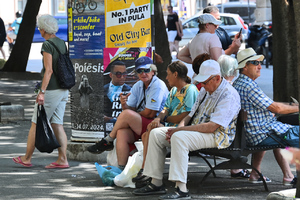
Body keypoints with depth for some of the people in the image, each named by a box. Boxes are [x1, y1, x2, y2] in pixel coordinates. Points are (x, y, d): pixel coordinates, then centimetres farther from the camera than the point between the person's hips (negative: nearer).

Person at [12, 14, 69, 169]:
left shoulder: (47, 45, -14)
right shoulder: (61, 43, 11)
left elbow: (49, 70, -20)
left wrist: (42, 92, -20)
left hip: (51, 90, -8)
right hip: (63, 90, 8)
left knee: (36, 124, 2)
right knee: (57, 125, 8)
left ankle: (27, 159, 10)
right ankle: (62, 160, 2)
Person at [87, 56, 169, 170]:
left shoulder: (158, 86, -10)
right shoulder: (137, 86, 14)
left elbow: (150, 114, -15)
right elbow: (130, 108, 9)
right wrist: (124, 104, -16)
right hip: (140, 126, 7)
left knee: (127, 114, -27)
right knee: (122, 133, -24)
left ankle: (107, 142, -8)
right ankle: (121, 169, -28)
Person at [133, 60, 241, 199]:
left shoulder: (229, 95, -17)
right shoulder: (204, 91, 14)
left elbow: (211, 127, -25)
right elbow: (191, 115, 17)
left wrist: (179, 130, -21)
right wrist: (180, 126, -7)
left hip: (217, 136, -9)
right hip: (195, 130, 10)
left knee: (179, 138, -35)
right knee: (156, 134, -1)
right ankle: (156, 183, -2)